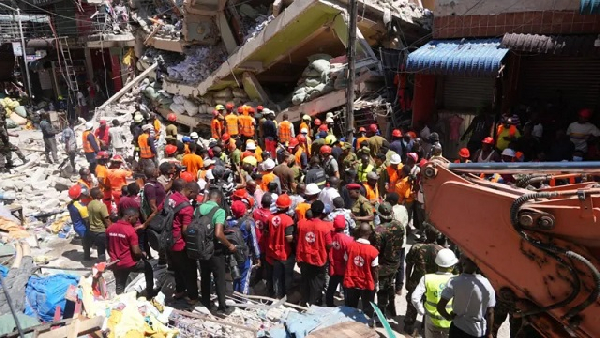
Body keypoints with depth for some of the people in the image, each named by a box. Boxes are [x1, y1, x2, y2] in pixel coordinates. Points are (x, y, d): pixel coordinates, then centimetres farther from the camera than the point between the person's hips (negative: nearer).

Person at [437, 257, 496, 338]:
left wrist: (448, 317, -2)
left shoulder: (454, 282, -20)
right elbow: (489, 313, -7)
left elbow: (440, 306, -22)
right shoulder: (487, 284, -14)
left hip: (458, 329, -1)